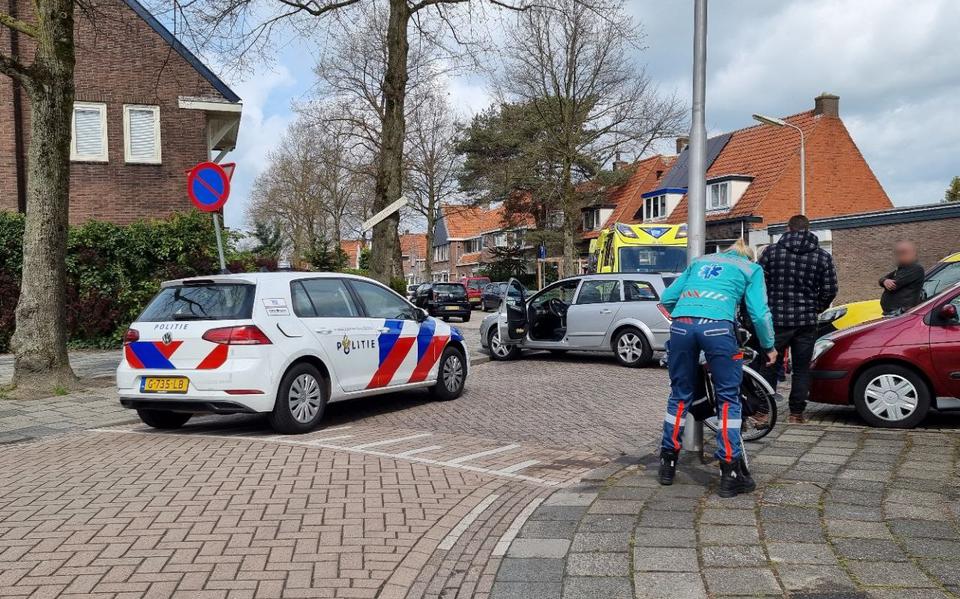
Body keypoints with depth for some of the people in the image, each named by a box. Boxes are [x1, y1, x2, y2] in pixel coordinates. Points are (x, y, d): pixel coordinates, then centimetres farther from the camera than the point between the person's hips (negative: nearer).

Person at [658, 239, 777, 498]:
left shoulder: (700, 261, 32)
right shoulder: (751, 268, 23)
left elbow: (667, 298, 26)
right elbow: (759, 313, 10)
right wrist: (769, 347, 23)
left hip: (681, 325, 4)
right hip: (717, 326, -3)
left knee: (680, 396, 16)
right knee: (728, 399, 7)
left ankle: (667, 465, 23)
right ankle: (730, 473, 7)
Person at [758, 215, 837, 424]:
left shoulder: (771, 252, -3)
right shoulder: (823, 256, 2)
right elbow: (830, 290, 2)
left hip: (777, 319, -1)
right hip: (806, 322, 1)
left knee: (770, 367, 8)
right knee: (801, 368, 10)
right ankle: (796, 414, 13)